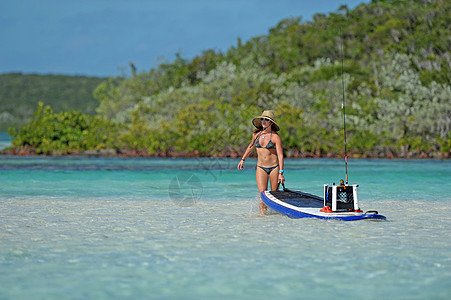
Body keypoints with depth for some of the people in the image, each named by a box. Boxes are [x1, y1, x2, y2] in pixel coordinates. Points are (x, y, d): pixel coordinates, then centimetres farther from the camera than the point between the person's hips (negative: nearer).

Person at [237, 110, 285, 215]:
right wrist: (243, 160, 30)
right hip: (261, 168, 3)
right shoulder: (256, 134, 3)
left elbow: (280, 155, -14)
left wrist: (281, 173, -22)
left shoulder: (275, 137, -10)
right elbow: (251, 146, 23)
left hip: (274, 167, -3)